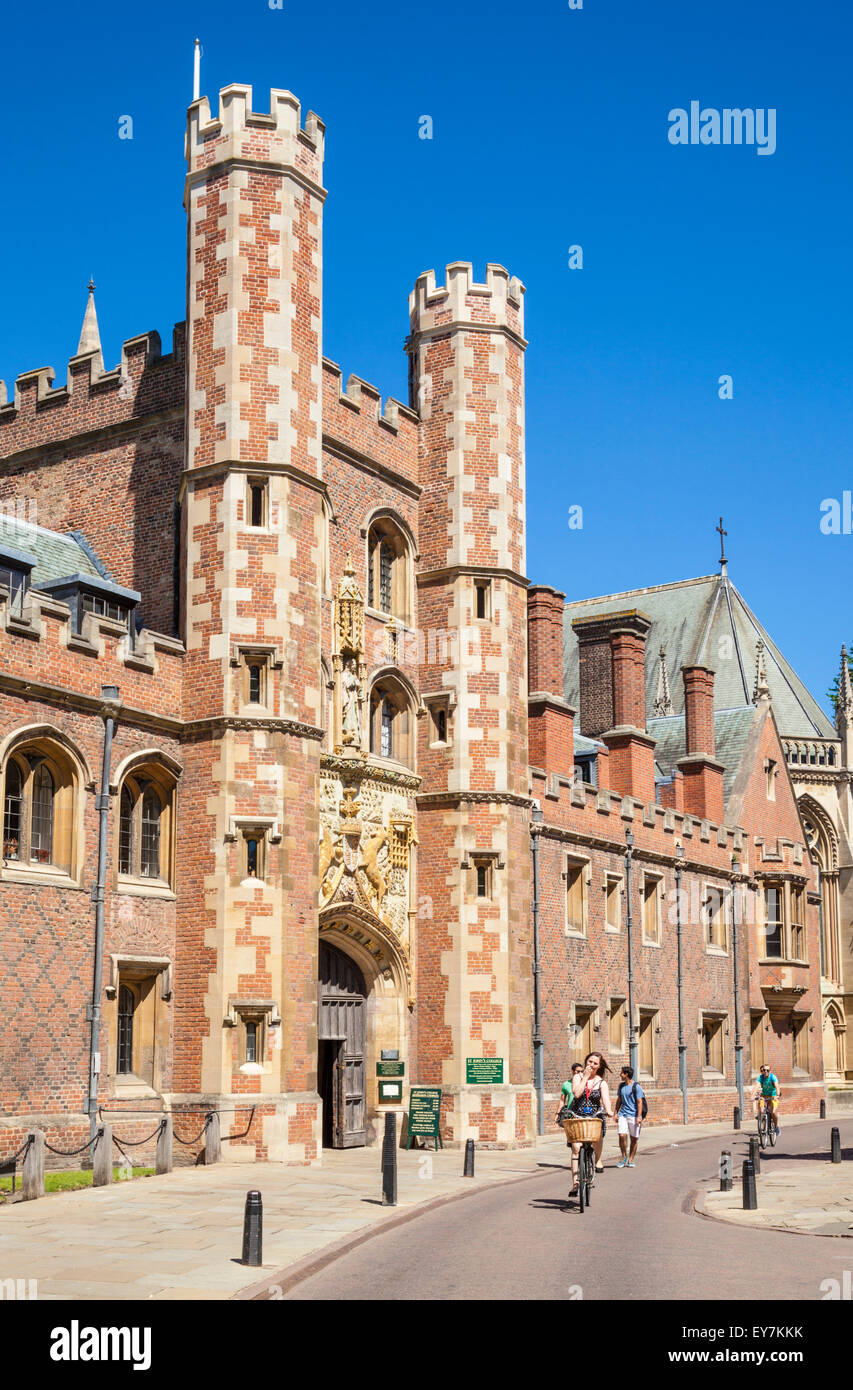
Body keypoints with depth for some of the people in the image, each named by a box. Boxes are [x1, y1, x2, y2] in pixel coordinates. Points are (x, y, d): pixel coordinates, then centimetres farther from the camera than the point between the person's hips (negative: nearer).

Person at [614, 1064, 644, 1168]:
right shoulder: (621, 1085, 12)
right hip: (623, 1114, 4)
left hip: (633, 1115, -4)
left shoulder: (636, 1086, -6)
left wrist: (639, 1117, -14)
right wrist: (616, 1113, 17)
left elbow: (639, 1102, -9)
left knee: (634, 1138, 3)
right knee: (622, 1135, -11)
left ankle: (631, 1159, 14)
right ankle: (624, 1156, 7)